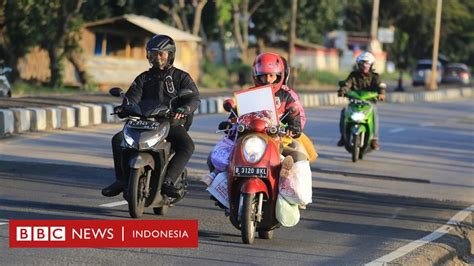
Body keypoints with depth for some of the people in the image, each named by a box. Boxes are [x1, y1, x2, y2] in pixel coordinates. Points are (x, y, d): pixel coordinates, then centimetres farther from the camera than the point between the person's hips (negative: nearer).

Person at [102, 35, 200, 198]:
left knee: (187, 146, -34)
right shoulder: (144, 78, 19)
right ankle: (121, 180, -19)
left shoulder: (181, 77, 10)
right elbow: (132, 97, 4)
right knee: (118, 139, -20)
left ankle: (168, 181, -41)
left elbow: (194, 98, -5)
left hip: (172, 123, -3)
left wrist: (183, 109, -29)